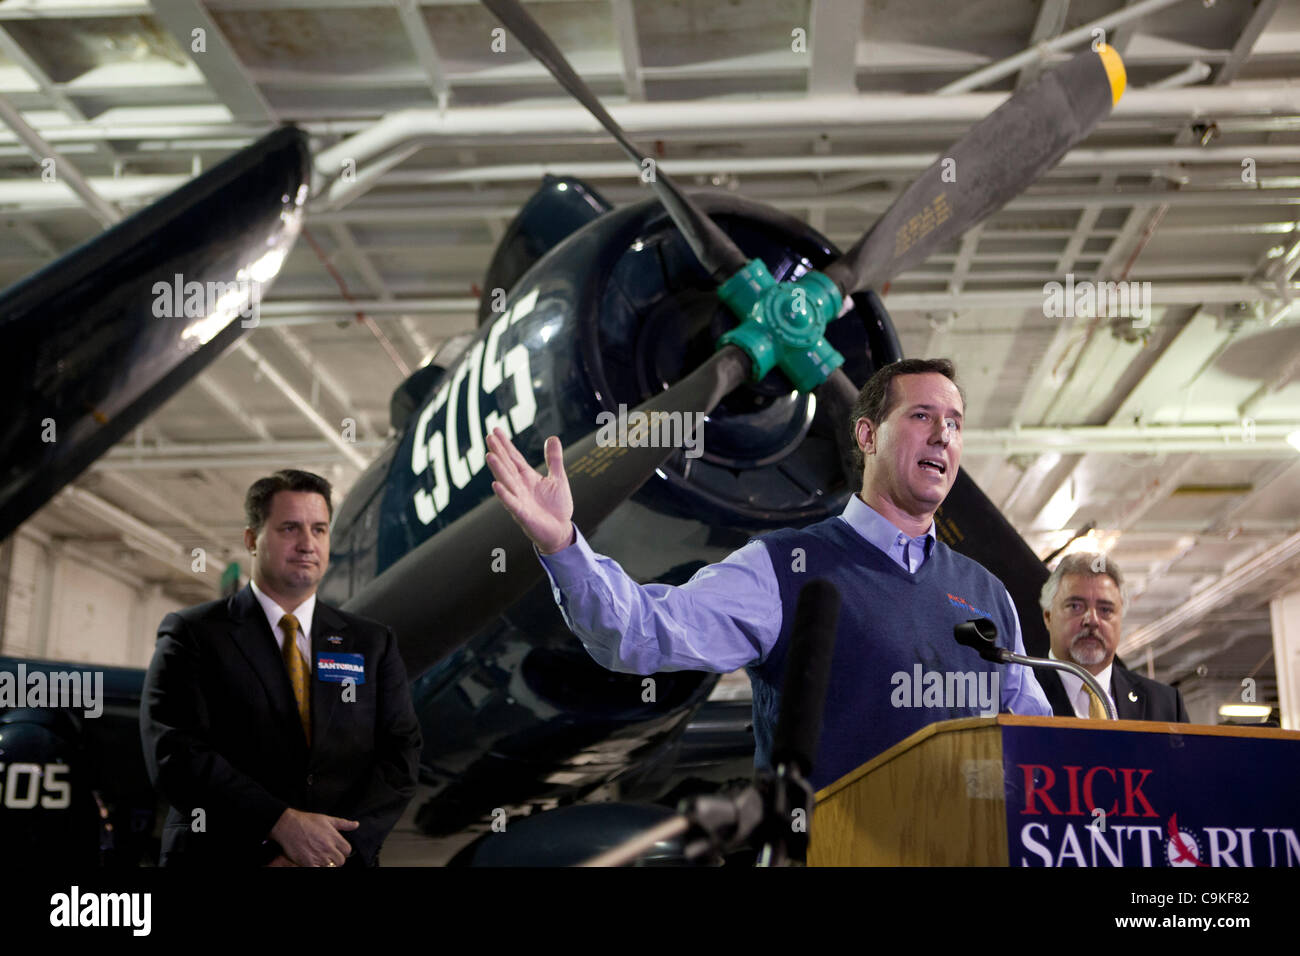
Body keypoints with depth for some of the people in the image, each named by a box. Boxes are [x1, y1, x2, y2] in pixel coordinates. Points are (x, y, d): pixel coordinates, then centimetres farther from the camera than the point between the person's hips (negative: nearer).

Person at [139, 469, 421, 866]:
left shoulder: (373, 643, 9)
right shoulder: (191, 635, 1)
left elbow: (399, 758, 2)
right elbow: (174, 754, -9)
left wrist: (332, 848, -12)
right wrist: (281, 823, -18)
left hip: (340, 860, 2)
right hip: (224, 857, -1)